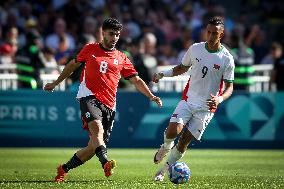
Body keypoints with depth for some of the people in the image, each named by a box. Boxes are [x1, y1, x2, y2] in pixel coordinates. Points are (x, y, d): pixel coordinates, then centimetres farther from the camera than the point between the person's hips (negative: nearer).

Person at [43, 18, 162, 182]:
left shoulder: (122, 59, 15)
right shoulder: (90, 49, 12)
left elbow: (136, 80, 14)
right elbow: (73, 65, 25)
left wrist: (151, 96, 1)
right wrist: (55, 83, 30)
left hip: (109, 105, 3)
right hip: (89, 96, -3)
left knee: (94, 145, 0)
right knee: (97, 127, -32)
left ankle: (64, 169, 16)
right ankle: (106, 163, -52)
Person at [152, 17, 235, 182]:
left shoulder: (227, 59, -10)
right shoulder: (195, 49, -1)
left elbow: (229, 87, -6)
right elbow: (183, 68, 16)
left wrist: (219, 99, -27)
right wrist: (163, 74, -1)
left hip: (206, 107, -2)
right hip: (188, 100, 2)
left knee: (184, 142, -5)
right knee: (172, 132, -20)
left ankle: (163, 170, 14)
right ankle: (166, 147, 16)